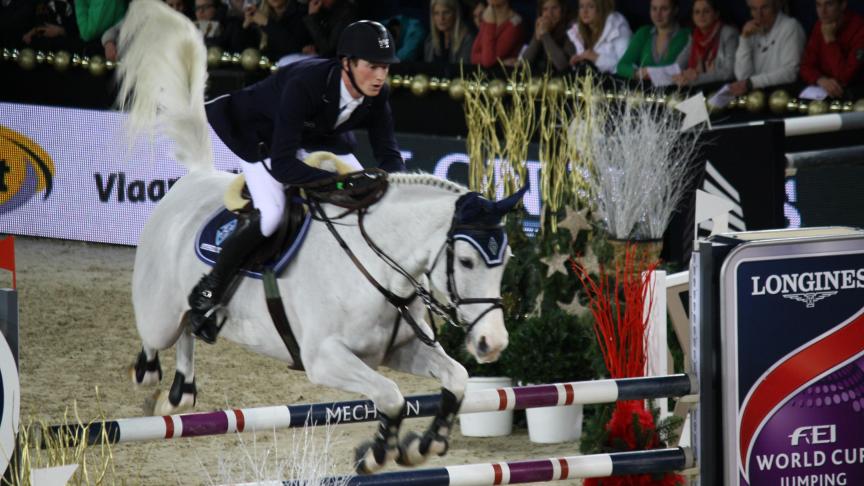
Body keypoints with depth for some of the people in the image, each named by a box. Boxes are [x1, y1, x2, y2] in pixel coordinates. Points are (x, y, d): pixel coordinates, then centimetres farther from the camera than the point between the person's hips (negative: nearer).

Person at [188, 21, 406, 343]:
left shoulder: (377, 95, -22)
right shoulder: (304, 85, -41)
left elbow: (387, 153, -12)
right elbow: (282, 165, -44)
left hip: (318, 138, 7)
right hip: (261, 136, -7)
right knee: (270, 214, -28)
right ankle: (207, 293, -10)